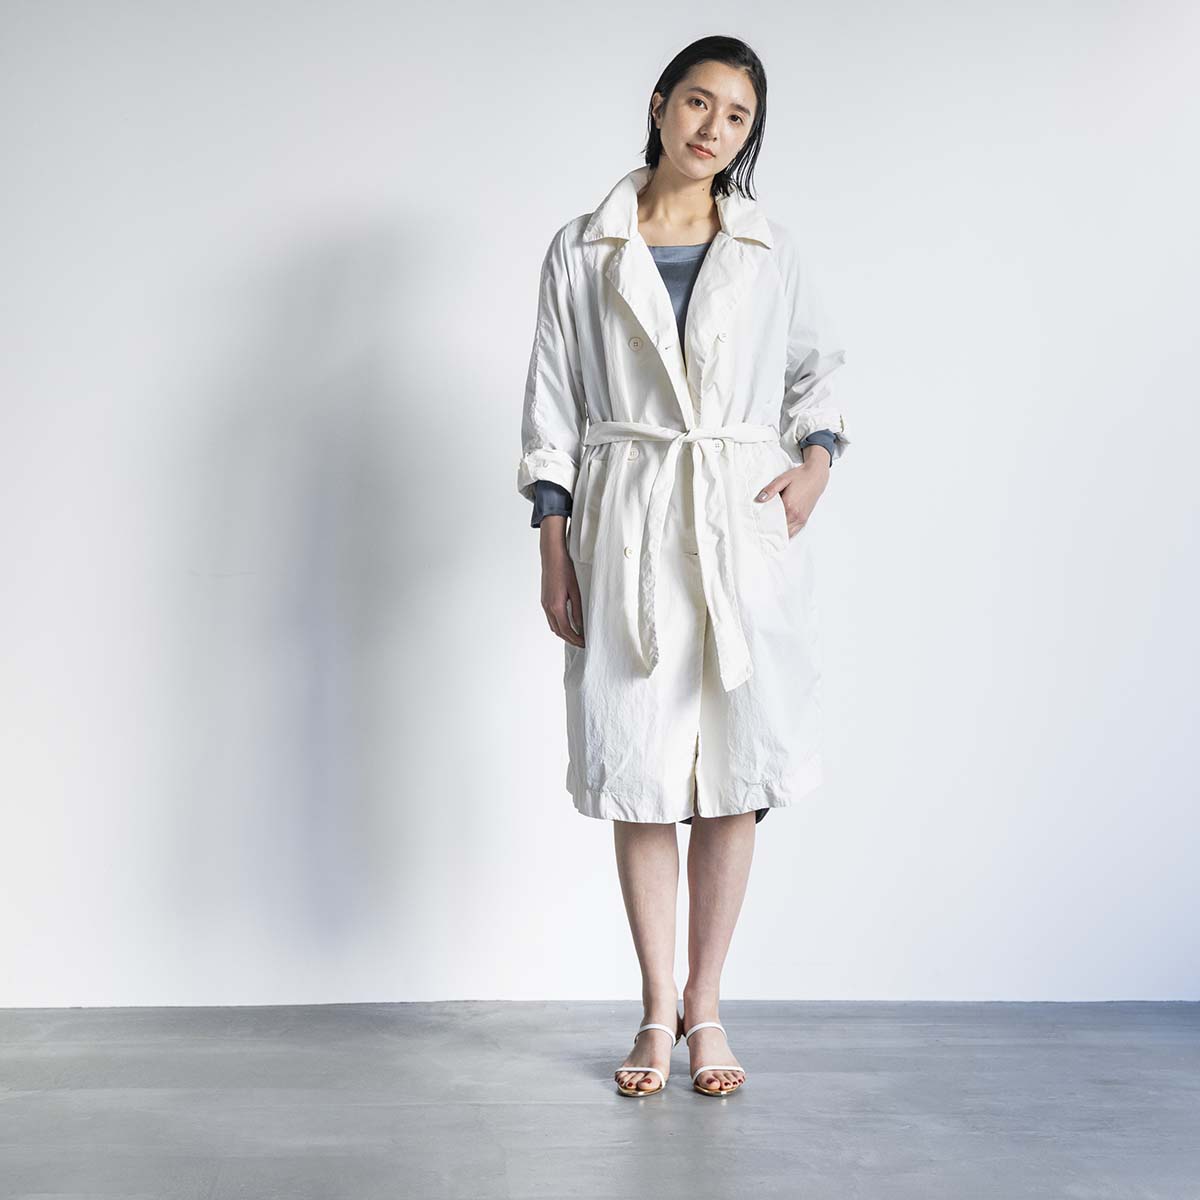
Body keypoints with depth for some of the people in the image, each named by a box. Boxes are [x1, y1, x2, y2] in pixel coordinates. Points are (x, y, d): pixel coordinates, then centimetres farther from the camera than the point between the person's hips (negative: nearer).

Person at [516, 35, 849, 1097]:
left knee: (735, 771, 2)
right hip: (625, 532, -1)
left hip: (746, 530, 1)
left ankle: (705, 1006, 17)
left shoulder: (772, 254, 9)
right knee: (639, 773, 2)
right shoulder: (583, 251, 5)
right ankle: (658, 1011, 16)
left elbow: (819, 367, 22)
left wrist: (816, 462, 2)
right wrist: (553, 556, 0)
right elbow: (551, 411, 5)